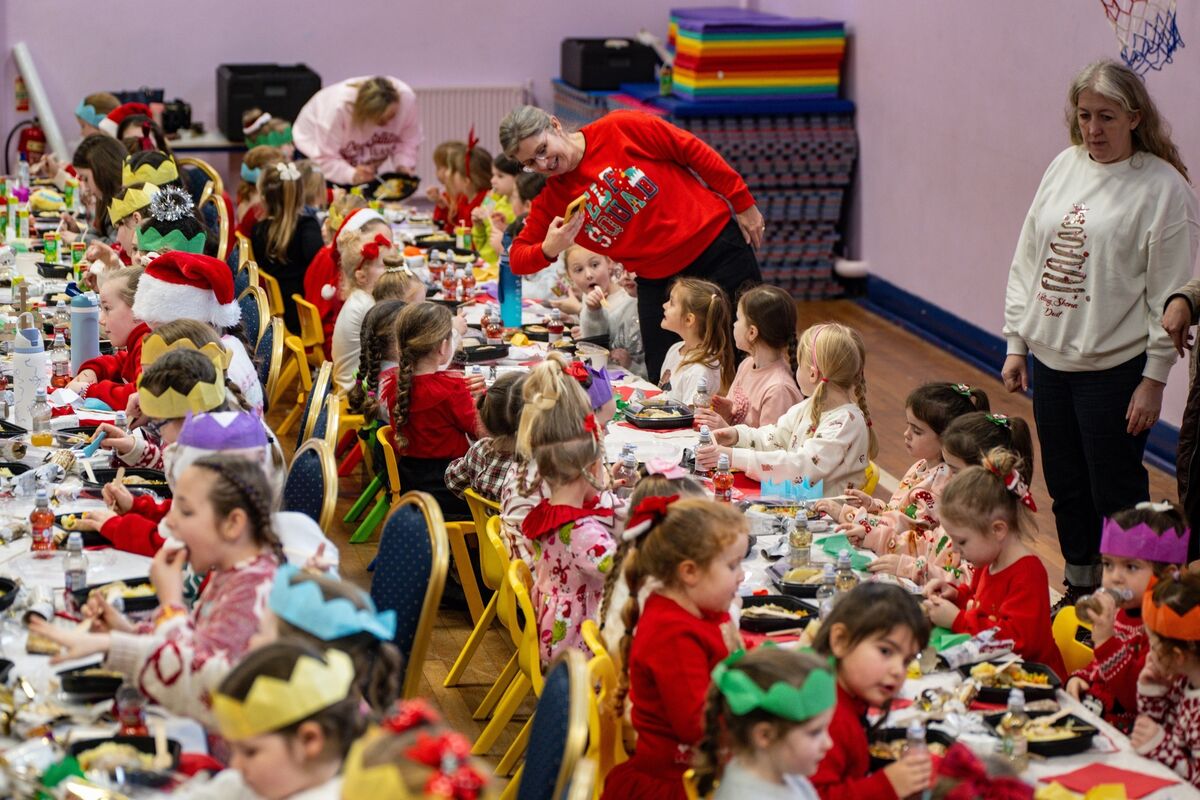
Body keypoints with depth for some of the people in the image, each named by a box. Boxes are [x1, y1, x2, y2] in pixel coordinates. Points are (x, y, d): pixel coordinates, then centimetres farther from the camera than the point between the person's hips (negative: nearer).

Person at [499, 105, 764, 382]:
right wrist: (548, 250, -22)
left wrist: (743, 204, -7)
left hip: (716, 244, -3)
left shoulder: (621, 129, -13)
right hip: (658, 283, 4)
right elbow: (518, 258, 1)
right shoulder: (552, 200, -1)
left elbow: (695, 152, -8)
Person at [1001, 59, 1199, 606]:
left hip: (1114, 367, -6)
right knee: (1065, 488, 16)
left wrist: (1153, 380, -13)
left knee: (1116, 496, 0)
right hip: (1050, 358, 6)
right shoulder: (1065, 166, 7)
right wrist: (1016, 343, 11)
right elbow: (1027, 259, 13)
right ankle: (1078, 588, 33)